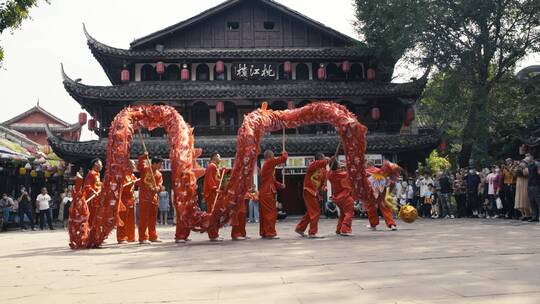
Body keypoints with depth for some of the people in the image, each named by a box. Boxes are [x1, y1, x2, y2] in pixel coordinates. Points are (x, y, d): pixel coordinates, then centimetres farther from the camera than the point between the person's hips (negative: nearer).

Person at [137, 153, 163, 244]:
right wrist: (143, 157, -32)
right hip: (144, 197, -6)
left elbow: (159, 185, 1)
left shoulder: (159, 174, 12)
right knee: (143, 218, -6)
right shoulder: (145, 169, -2)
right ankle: (143, 238, -5)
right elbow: (139, 164, -19)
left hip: (153, 197, 6)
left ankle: (153, 236, 23)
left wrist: (158, 188, -21)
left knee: (153, 218, 12)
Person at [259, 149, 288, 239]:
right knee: (271, 213, -8)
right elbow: (283, 159, -10)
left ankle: (263, 233, 15)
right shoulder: (269, 163, -9)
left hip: (263, 193, 10)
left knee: (265, 213, 11)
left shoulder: (265, 165, 20)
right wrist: (285, 153, 11)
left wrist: (280, 185, 10)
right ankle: (270, 233, -10)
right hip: (268, 193, -10)